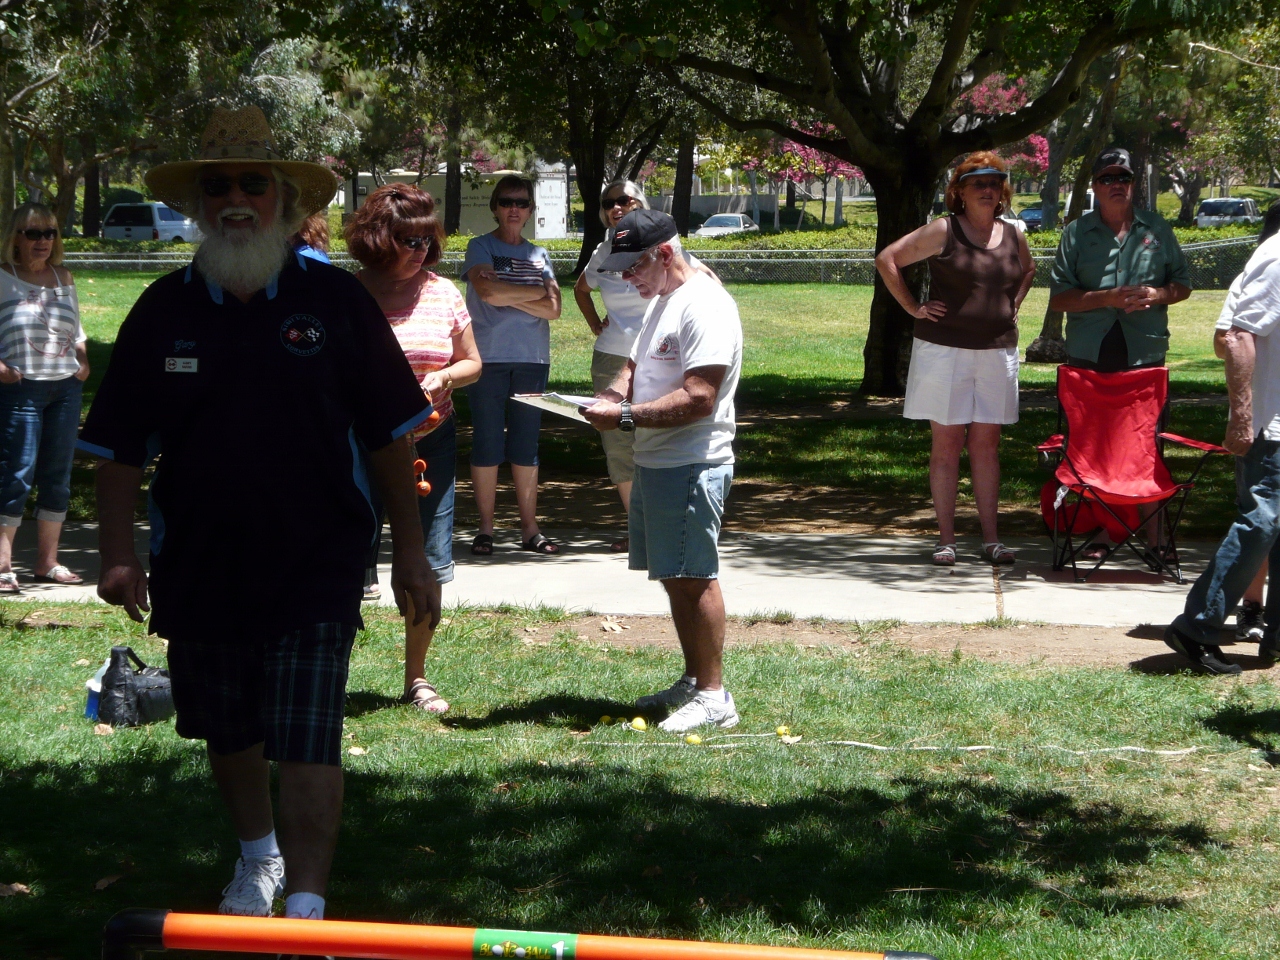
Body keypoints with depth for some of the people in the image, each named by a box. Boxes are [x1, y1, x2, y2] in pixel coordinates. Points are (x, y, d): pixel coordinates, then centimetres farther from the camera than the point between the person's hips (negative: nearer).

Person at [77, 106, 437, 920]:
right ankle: (258, 855, 44)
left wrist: (411, 550, -3)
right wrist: (120, 556, -6)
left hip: (315, 567, -3)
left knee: (307, 744, -8)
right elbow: (121, 448, 3)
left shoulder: (335, 299, -5)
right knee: (228, 733, 19)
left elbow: (390, 434, -2)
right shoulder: (163, 310, 0)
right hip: (199, 567, 3)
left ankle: (306, 910, -3)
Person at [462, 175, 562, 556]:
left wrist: (509, 296, -10)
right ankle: (485, 528, 3)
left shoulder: (539, 255, 14)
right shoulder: (480, 248, 4)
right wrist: (538, 291, -3)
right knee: (487, 442, -2)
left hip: (532, 359, 3)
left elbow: (553, 309, 2)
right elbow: (489, 292, -13)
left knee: (526, 445, 4)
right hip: (488, 357, -3)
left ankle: (530, 528, 7)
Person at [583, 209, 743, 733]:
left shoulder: (704, 307, -17)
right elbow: (636, 365, 25)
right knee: (675, 578, 14)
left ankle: (714, 696, -3)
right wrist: (614, 393, 3)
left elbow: (698, 399, -24)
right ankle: (692, 682, 23)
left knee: (694, 578, -7)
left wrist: (627, 417, -22)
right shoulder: (661, 301, 17)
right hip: (654, 462, 10)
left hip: (692, 467, -10)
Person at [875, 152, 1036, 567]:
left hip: (998, 351, 4)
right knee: (947, 444, 1)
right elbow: (887, 259, -4)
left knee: (986, 444, 6)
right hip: (945, 349, -3)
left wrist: (1012, 306, 14)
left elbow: (1028, 270, 30)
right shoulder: (943, 231, -5)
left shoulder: (1013, 237, 9)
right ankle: (946, 539, 6)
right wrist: (914, 308, -5)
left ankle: (990, 538, 9)